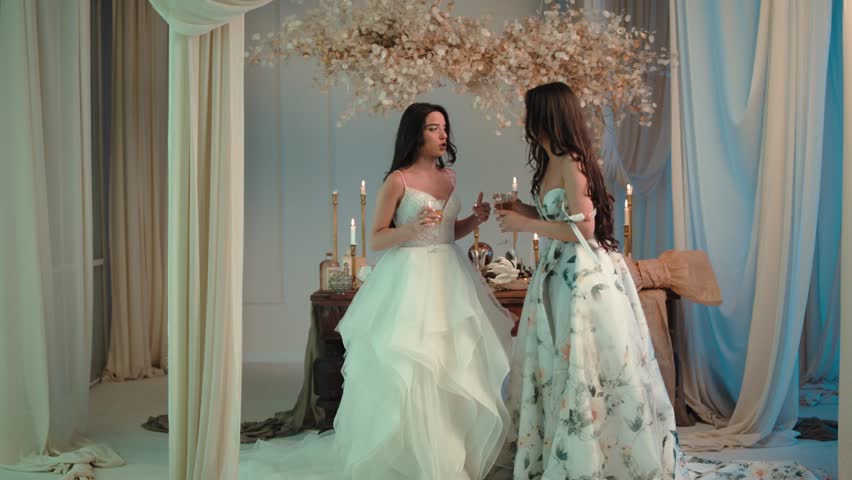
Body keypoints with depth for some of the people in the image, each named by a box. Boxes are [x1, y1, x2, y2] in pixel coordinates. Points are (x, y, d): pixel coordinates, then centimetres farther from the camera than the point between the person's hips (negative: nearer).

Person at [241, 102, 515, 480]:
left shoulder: (448, 177, 11)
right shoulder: (397, 180, -8)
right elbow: (376, 239, -7)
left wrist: (475, 220, 2)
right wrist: (413, 228, -22)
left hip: (449, 279, 6)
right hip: (411, 280, -6)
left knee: (453, 369, 8)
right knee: (411, 370, -5)